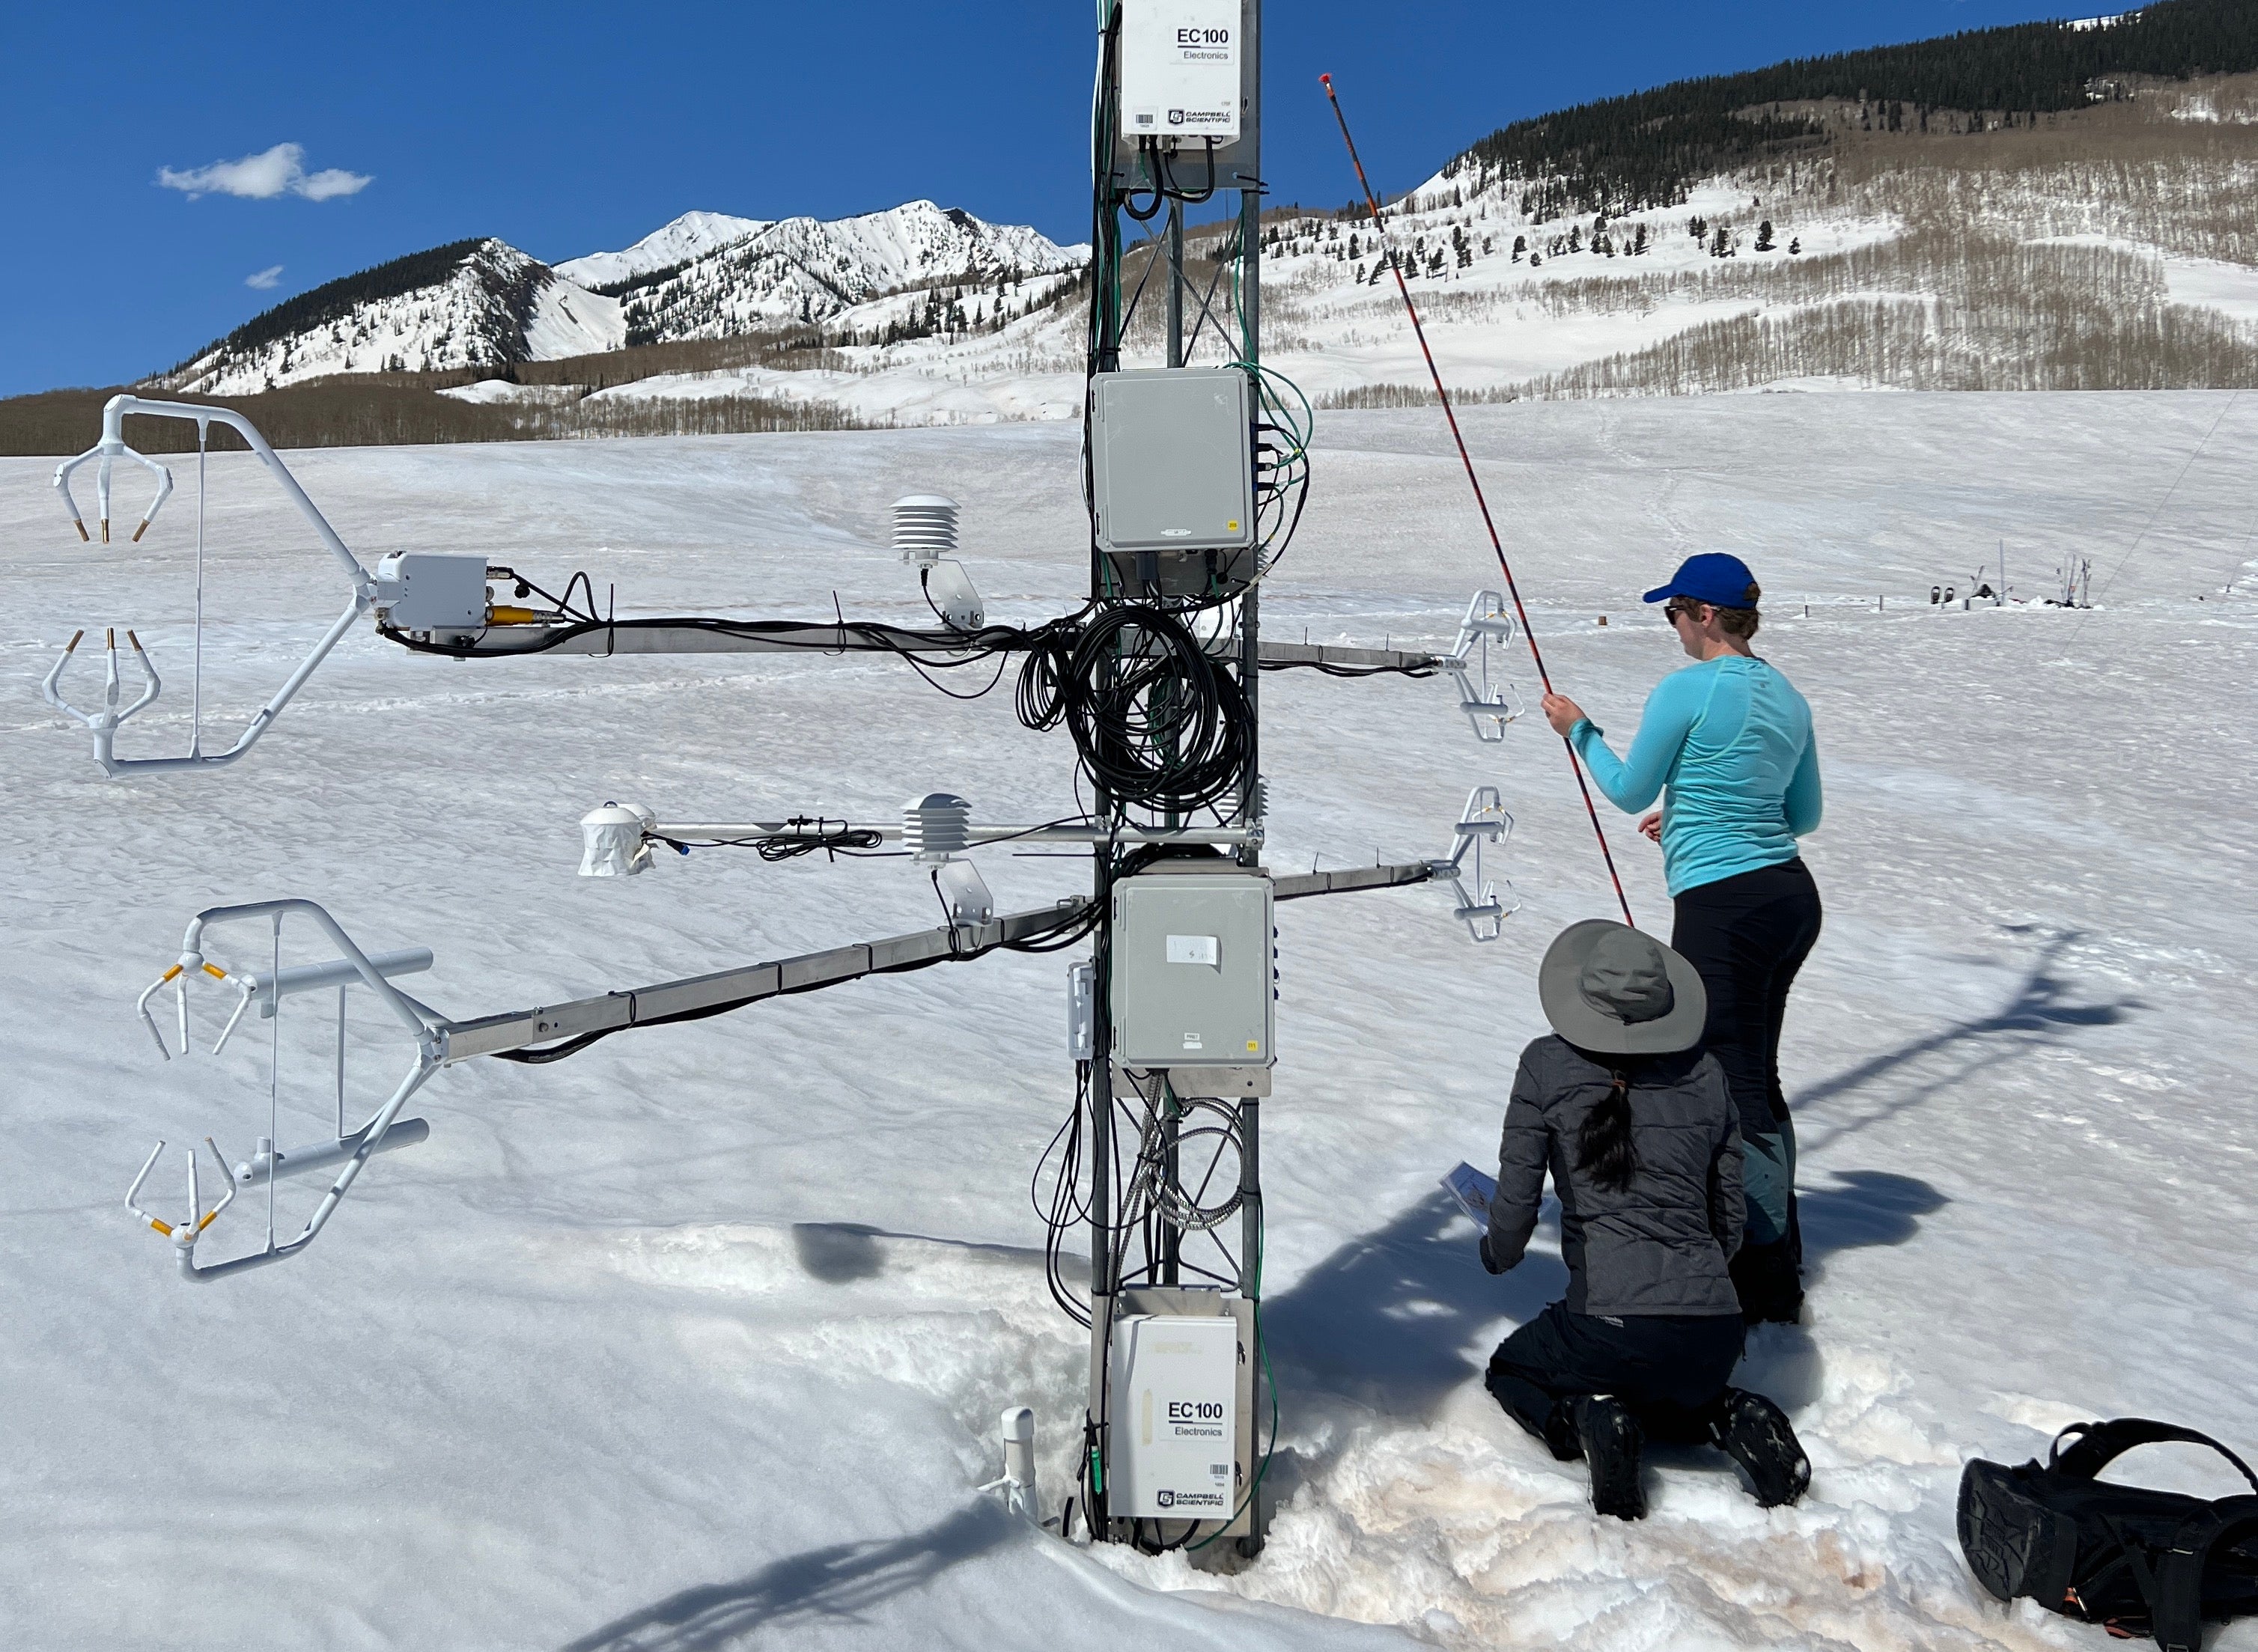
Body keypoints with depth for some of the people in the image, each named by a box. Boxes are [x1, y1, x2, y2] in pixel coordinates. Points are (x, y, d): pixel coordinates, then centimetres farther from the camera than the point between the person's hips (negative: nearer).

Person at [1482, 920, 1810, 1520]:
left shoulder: (1548, 1065, 0)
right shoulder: (1706, 1075, 10)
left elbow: (1516, 1203, 0)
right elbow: (1728, 1227, 15)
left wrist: (1497, 1254, 22)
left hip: (1610, 1326, -4)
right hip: (1715, 1333, 4)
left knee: (1510, 1371, 27)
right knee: (1665, 1392, 36)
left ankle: (1588, 1420, -4)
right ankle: (1729, 1418, 5)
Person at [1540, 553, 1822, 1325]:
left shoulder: (1686, 690, -13)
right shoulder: (1788, 696, 11)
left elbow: (1629, 792, -2)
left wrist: (1578, 730, 14)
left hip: (1723, 908, -9)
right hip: (1792, 897, 9)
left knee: (1735, 1091, -1)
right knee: (1757, 1077, 20)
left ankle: (1769, 1286, 5)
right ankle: (1777, 1249, 32)